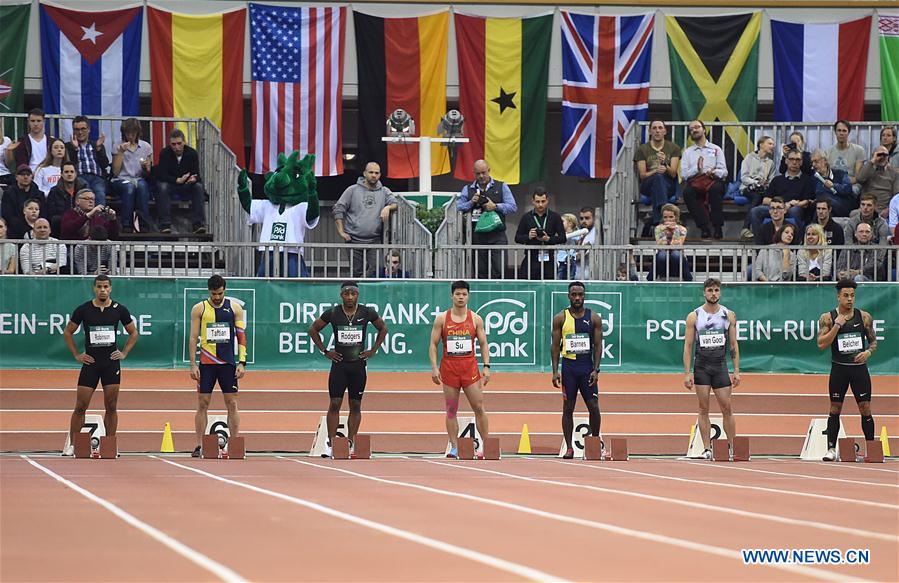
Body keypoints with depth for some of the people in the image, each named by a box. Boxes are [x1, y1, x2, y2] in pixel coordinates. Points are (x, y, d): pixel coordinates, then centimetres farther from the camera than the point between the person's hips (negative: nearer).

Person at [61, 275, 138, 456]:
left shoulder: (119, 310, 2)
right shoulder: (83, 310, -2)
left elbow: (133, 333, 15)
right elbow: (67, 332, 10)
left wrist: (124, 353, 4)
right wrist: (76, 355, 2)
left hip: (111, 362, 1)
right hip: (90, 362, -1)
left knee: (111, 407, 2)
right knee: (80, 407, -2)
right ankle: (72, 445, 6)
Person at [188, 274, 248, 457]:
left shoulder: (234, 307, 4)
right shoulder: (199, 309, 2)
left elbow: (241, 335, 4)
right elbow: (193, 337, 3)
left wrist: (242, 362, -4)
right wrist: (193, 365, -4)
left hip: (228, 363, 0)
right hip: (206, 363, 0)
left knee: (232, 404, 0)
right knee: (202, 403, 0)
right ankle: (199, 446, 4)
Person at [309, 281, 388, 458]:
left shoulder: (367, 313, -2)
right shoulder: (332, 313, -5)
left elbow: (383, 329, 14)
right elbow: (313, 330, 9)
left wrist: (373, 350, 6)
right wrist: (325, 351, 2)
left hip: (358, 364, 1)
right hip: (339, 363, -1)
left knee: (355, 405, 4)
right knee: (335, 404, -6)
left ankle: (350, 444, 10)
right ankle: (330, 444, -6)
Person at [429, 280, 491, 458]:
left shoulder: (476, 319, 5)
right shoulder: (442, 319, 3)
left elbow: (483, 344, 7)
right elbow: (433, 344, 3)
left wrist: (486, 366, -4)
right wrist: (434, 368, -7)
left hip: (470, 367, 0)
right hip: (449, 367, 0)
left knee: (479, 407, -3)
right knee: (451, 410, 3)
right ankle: (454, 448, 7)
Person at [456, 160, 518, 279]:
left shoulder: (501, 187, 10)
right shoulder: (468, 189, 13)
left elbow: (513, 207, 3)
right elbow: (458, 209, 7)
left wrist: (496, 206, -9)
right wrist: (471, 203, -8)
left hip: (497, 236, -2)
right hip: (477, 236, 2)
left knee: (499, 271, -11)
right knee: (480, 272, 1)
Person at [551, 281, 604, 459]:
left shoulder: (594, 318, 3)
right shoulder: (560, 318, 2)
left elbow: (598, 345, 2)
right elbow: (555, 346, 2)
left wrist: (596, 370, -8)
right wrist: (555, 371, -6)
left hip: (587, 367, 0)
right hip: (568, 366, 0)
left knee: (593, 406, -2)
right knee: (568, 408, 2)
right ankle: (569, 448, 5)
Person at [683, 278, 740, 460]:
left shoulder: (728, 315, 5)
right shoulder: (694, 317, 0)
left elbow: (733, 345, 7)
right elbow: (688, 346, 0)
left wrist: (736, 371, 0)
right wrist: (687, 373, -6)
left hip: (720, 366, 1)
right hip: (701, 367, -1)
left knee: (727, 408, -2)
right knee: (703, 409, 0)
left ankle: (732, 447, 5)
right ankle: (707, 449, 2)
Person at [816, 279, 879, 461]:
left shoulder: (864, 317, 2)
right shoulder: (827, 318, -3)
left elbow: (873, 342, 10)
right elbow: (821, 344, -12)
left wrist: (868, 352, -11)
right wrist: (837, 325, -18)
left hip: (859, 368, 1)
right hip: (839, 369, -1)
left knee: (865, 409, -1)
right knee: (835, 410, 3)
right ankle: (831, 449, 9)